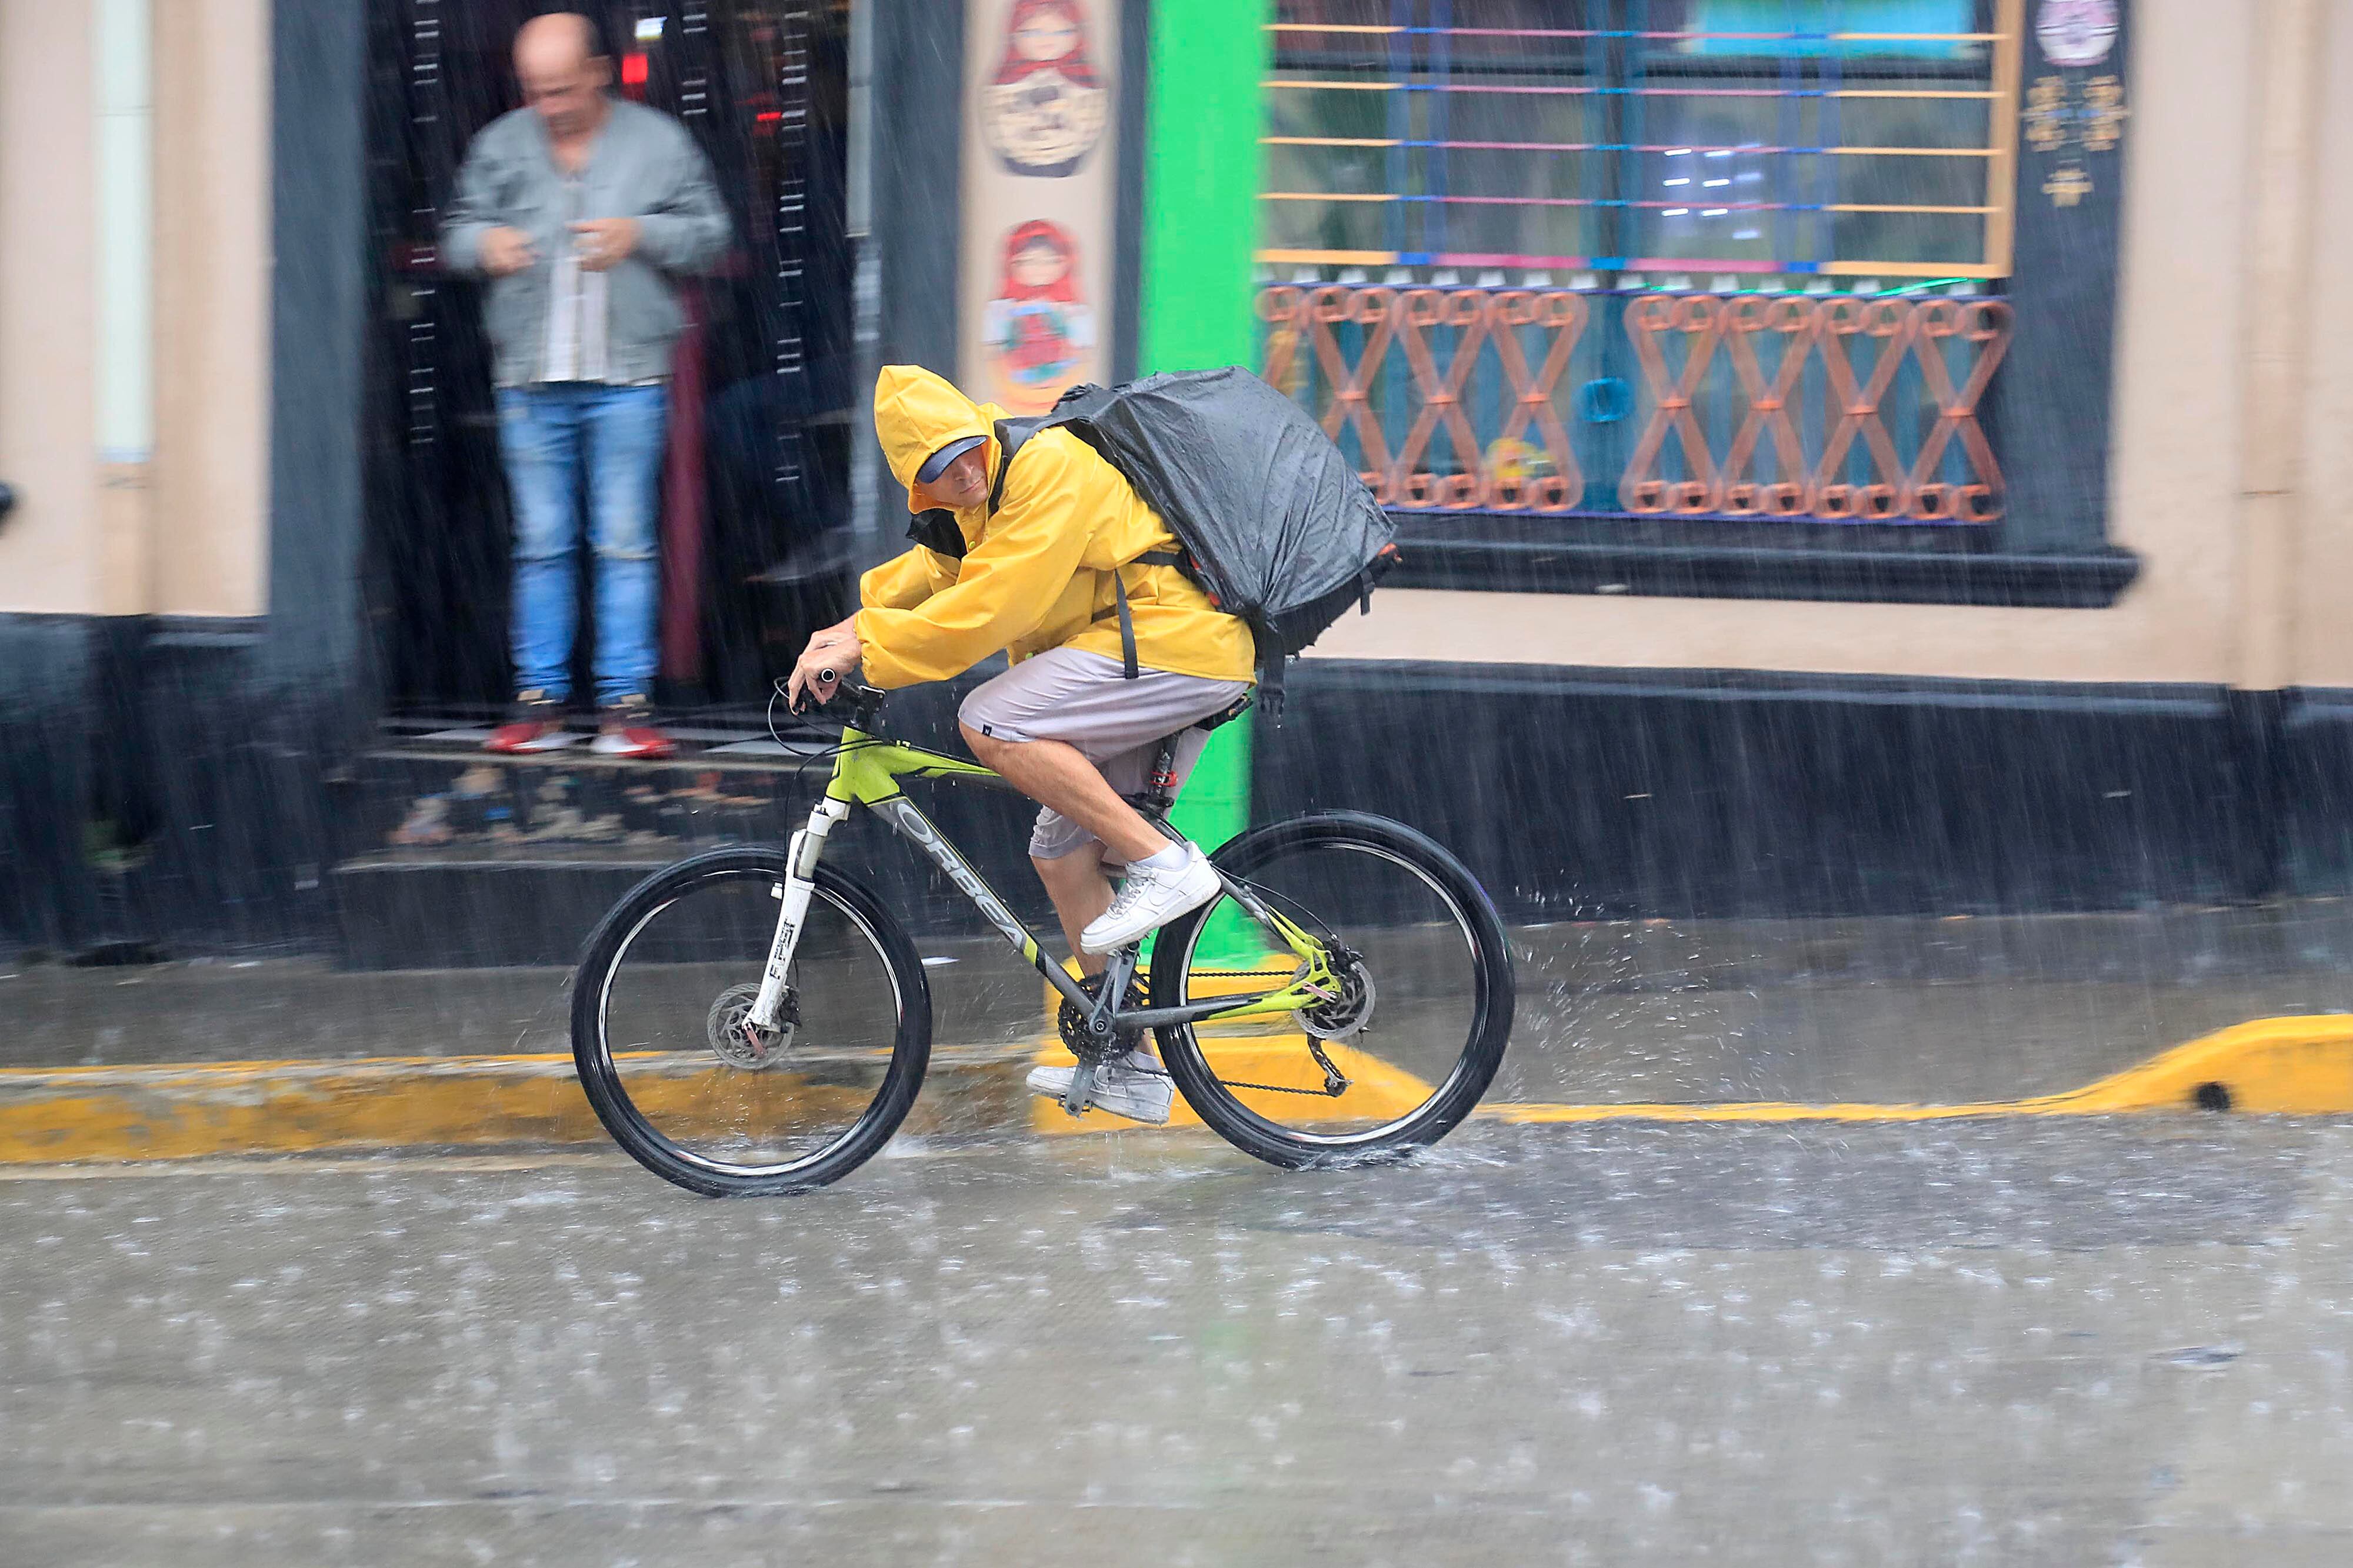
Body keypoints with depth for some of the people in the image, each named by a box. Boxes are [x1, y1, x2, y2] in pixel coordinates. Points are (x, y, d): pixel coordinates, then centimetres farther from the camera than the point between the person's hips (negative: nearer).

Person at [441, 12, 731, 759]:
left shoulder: (658, 143, 3)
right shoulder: (500, 146, 9)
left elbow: (708, 234, 4)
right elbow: (459, 230, 15)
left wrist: (640, 235, -13)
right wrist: (485, 243, -8)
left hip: (627, 380, -2)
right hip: (531, 382, 2)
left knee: (625, 543, -2)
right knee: (541, 544, 4)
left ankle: (627, 702, 1)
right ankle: (539, 699, 8)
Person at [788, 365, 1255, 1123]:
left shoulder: (1051, 467, -17)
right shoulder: (985, 493, 13)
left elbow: (985, 610, -21)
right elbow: (933, 572, 25)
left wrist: (867, 652, -15)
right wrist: (853, 628, 9)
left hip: (1176, 638, -10)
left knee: (990, 724, -20)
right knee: (1063, 854, 9)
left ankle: (1162, 864, -18)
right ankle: (1129, 1066, 14)